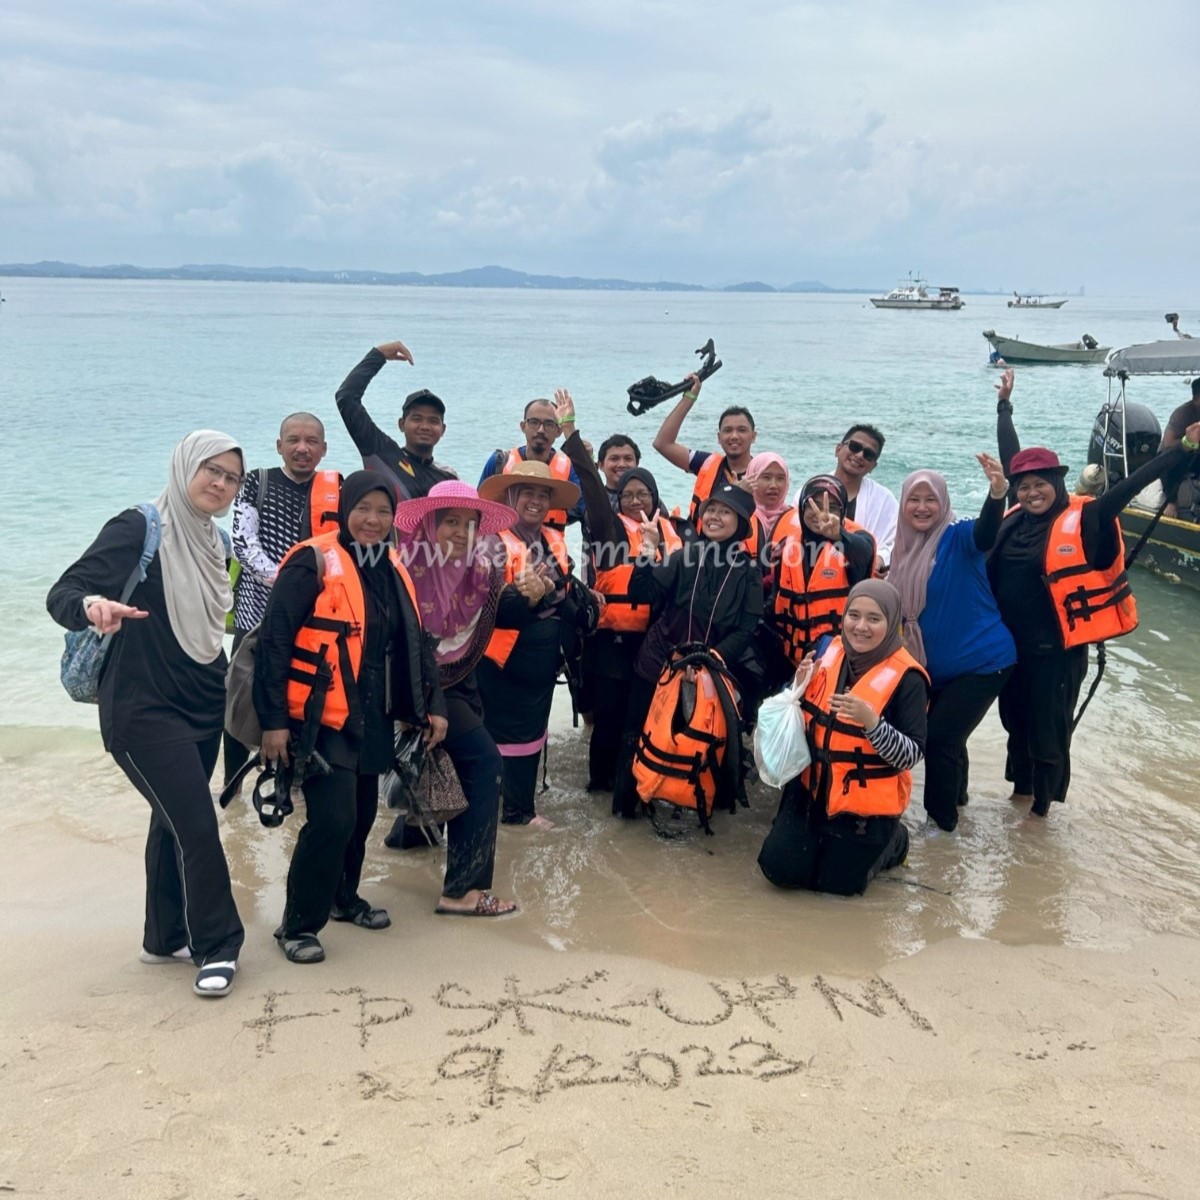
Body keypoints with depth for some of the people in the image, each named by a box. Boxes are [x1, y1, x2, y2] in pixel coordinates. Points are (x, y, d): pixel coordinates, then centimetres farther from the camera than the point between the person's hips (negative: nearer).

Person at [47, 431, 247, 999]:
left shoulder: (214, 543, 8)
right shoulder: (139, 529, -14)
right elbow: (62, 593, -22)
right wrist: (91, 605, -43)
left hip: (202, 707, 8)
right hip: (144, 711, -7)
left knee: (175, 820, 15)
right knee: (197, 824, -10)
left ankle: (166, 938, 29)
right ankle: (217, 946, 5)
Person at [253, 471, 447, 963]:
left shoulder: (393, 570, 10)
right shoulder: (314, 562, -13)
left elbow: (415, 643, 17)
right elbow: (274, 640, -15)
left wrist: (433, 704, 12)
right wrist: (274, 720, -18)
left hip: (371, 719, 7)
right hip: (322, 719, -7)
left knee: (362, 815, 16)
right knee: (332, 819, -13)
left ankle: (343, 898, 38)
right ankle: (298, 924, 4)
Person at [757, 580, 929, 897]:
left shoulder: (907, 678, -17)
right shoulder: (829, 653, -2)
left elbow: (911, 755, -20)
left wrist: (871, 720, -36)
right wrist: (801, 687, -12)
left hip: (867, 805, -5)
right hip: (813, 789, 5)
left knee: (836, 881, 4)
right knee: (779, 868, 0)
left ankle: (891, 842, 31)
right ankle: (826, 840, 30)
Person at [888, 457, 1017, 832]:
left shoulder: (957, 537, -14)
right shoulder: (905, 549, 4)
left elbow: (985, 534, -38)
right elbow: (899, 608, 14)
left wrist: (998, 492, -57)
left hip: (981, 661, -6)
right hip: (935, 667, 6)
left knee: (939, 739, -4)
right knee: (946, 737, 18)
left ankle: (942, 820, 16)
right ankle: (954, 796, 44)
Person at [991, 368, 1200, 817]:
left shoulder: (1084, 521, -10)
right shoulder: (1016, 519, 2)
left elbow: (1131, 485, -17)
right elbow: (1011, 457, 14)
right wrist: (1005, 405, 24)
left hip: (1056, 649, -5)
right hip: (1011, 643, 5)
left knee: (1048, 729, 6)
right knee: (1015, 720, 19)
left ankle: (1041, 806, 25)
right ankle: (1021, 789, 40)